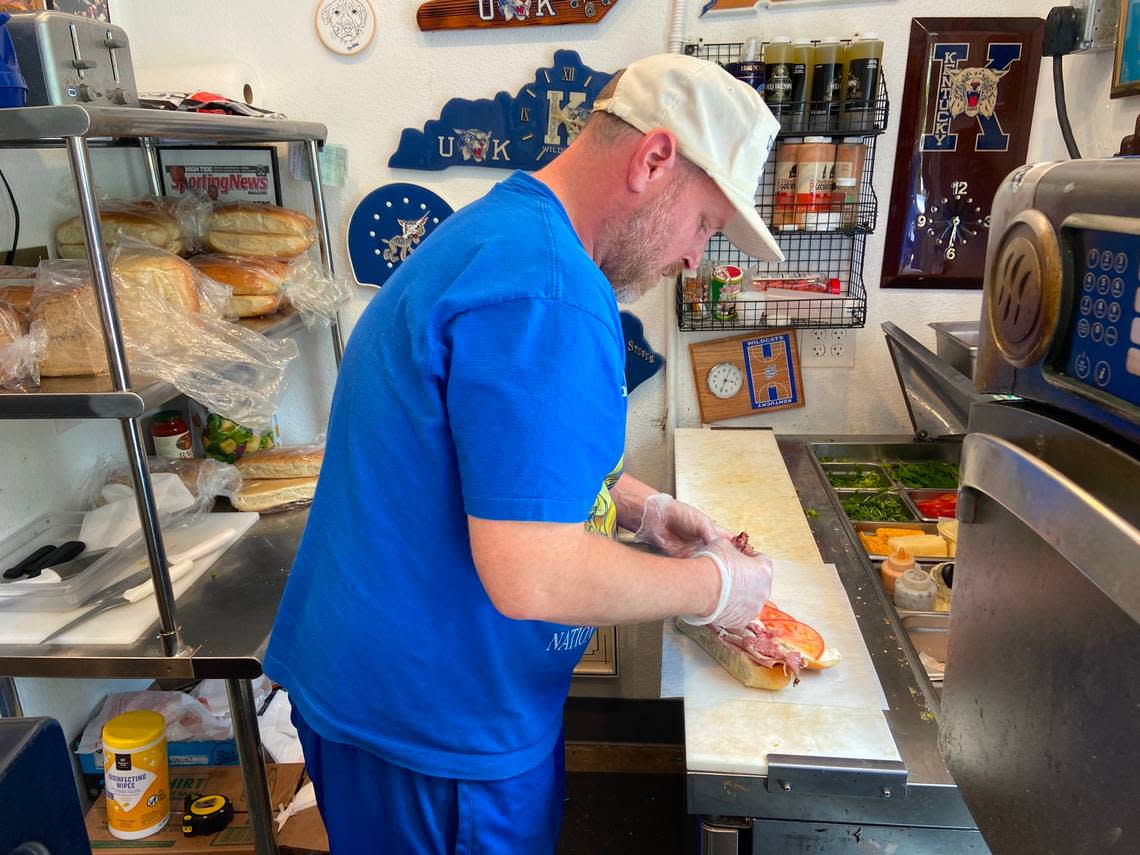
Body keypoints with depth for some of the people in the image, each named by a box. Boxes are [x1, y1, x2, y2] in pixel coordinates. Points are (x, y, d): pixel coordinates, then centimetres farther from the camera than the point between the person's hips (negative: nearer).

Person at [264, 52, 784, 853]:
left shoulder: (490, 230, 6)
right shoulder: (547, 291, -29)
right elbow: (533, 578, -31)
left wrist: (640, 506, 6)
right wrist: (713, 586, -15)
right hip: (433, 723, -9)